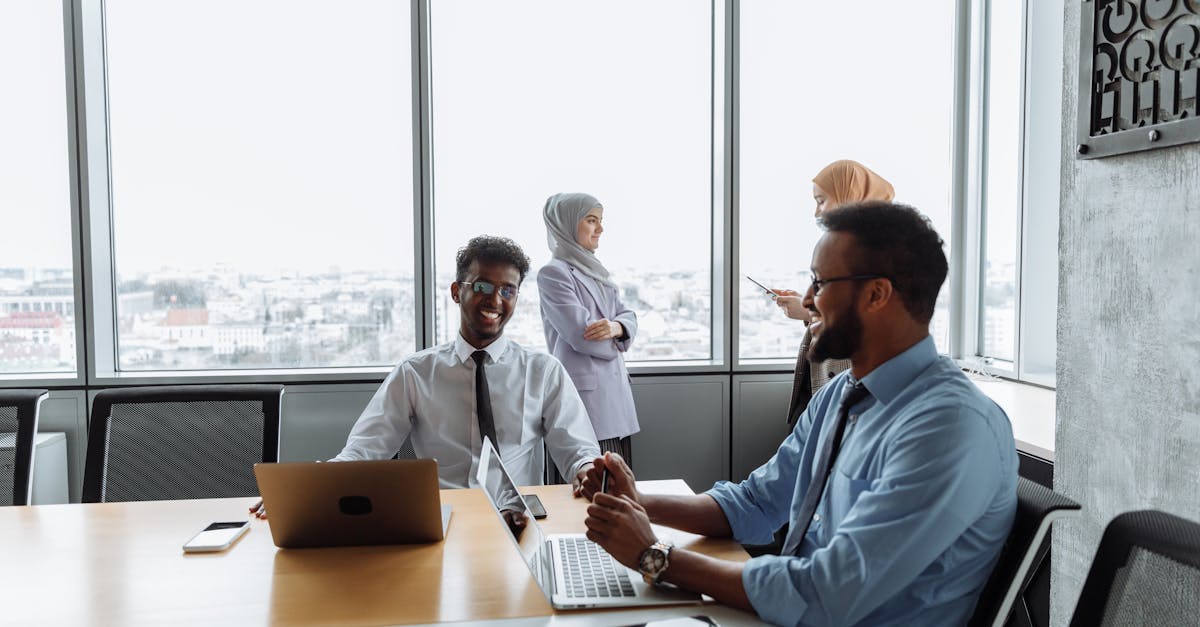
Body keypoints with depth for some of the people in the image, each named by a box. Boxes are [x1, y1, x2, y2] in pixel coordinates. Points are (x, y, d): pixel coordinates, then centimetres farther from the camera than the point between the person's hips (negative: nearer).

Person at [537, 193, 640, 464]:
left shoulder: (594, 271, 18)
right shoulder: (553, 273, -8)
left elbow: (629, 317, 12)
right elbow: (583, 336, -16)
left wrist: (616, 327, -11)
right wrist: (616, 342, 3)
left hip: (615, 387, 8)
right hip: (585, 389, -8)